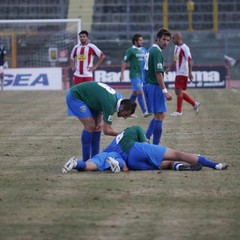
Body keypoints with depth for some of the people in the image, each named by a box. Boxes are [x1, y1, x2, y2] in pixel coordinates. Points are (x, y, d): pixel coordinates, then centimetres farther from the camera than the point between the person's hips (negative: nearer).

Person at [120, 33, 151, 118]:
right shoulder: (131, 50, -7)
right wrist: (122, 74, -9)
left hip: (142, 75, 7)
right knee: (140, 92, -12)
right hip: (134, 75, -7)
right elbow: (124, 62, -6)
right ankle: (144, 112, -14)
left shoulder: (144, 50, 10)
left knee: (135, 93, 12)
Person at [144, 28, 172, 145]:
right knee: (159, 116, -5)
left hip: (148, 85, 10)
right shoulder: (157, 52, -15)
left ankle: (145, 138, 14)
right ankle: (155, 146, -3)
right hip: (155, 86, -10)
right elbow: (158, 73, -21)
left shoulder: (151, 50, 15)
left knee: (160, 115, 17)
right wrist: (165, 91, -22)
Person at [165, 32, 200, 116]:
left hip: (183, 73, -10)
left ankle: (179, 111, 0)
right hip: (178, 73, 10)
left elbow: (190, 60, -19)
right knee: (178, 91, 10)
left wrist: (190, 72, -24)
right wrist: (169, 68, 15)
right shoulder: (176, 47, 14)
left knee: (179, 91, -7)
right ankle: (194, 104, 20)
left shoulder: (184, 48, -15)